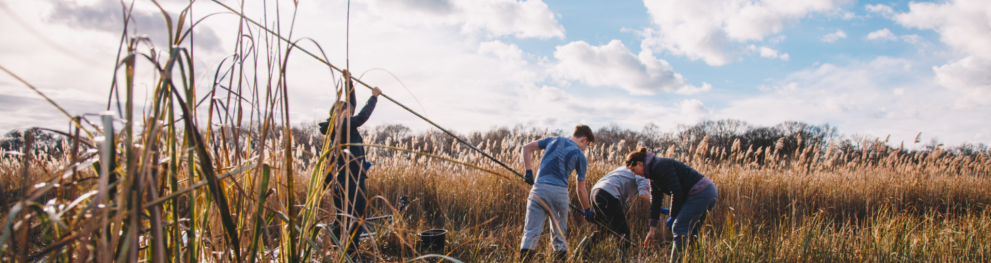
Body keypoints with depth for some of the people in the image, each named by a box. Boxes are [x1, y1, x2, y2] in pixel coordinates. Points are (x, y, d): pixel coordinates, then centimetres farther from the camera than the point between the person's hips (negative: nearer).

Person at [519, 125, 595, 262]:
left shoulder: (553, 140, 17)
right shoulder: (580, 156, 9)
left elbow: (526, 147, 12)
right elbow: (581, 189, 10)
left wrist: (528, 171, 10)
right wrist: (587, 210, 23)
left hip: (539, 188, 1)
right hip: (560, 192, -1)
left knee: (531, 232, 0)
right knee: (559, 234, 15)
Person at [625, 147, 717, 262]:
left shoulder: (660, 165, -14)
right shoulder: (653, 173, 17)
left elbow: (676, 191, -19)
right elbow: (655, 200, 18)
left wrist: (673, 217, -7)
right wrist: (652, 229, 16)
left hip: (700, 193, -10)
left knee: (679, 229, -8)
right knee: (690, 232, 16)